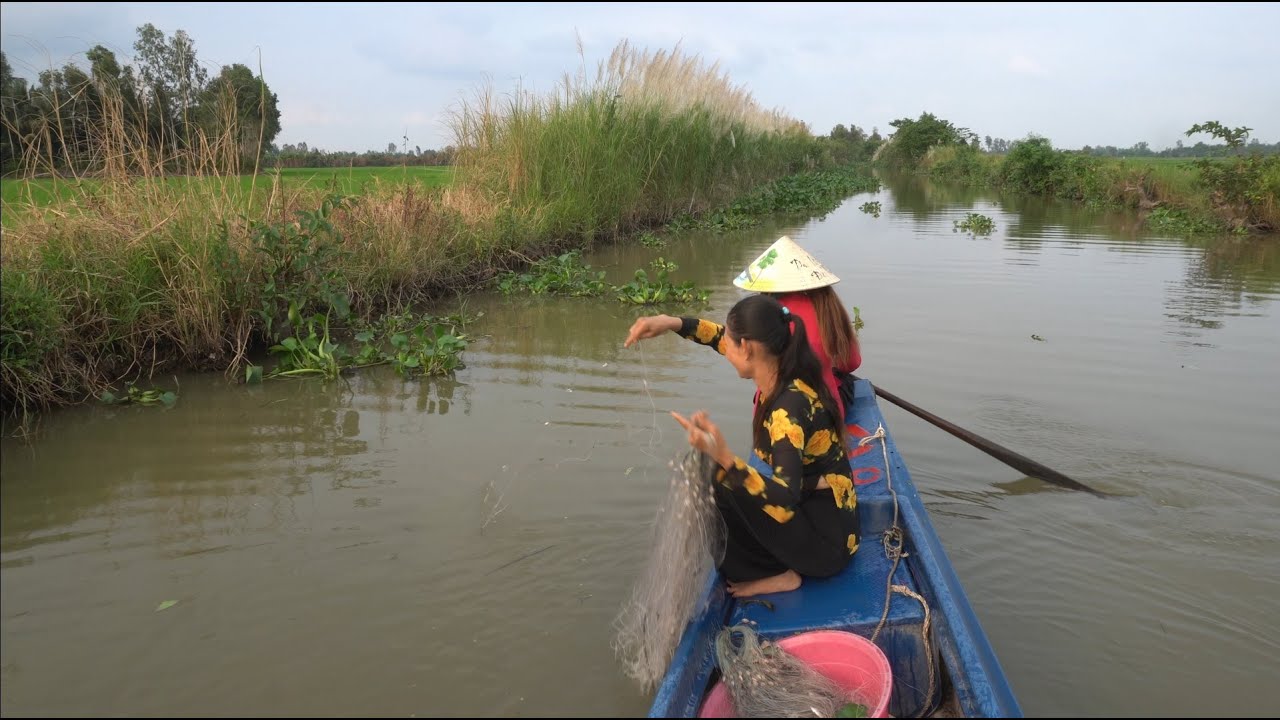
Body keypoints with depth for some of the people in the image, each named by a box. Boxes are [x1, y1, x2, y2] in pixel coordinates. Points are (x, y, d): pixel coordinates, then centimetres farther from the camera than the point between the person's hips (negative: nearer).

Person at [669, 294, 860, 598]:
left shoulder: (789, 408, -29)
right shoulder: (786, 377, -3)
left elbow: (784, 503, -38)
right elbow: (722, 335, 13)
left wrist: (724, 457, -49)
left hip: (824, 544, -9)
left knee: (724, 482, -19)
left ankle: (783, 573, -1)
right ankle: (784, 564, 10)